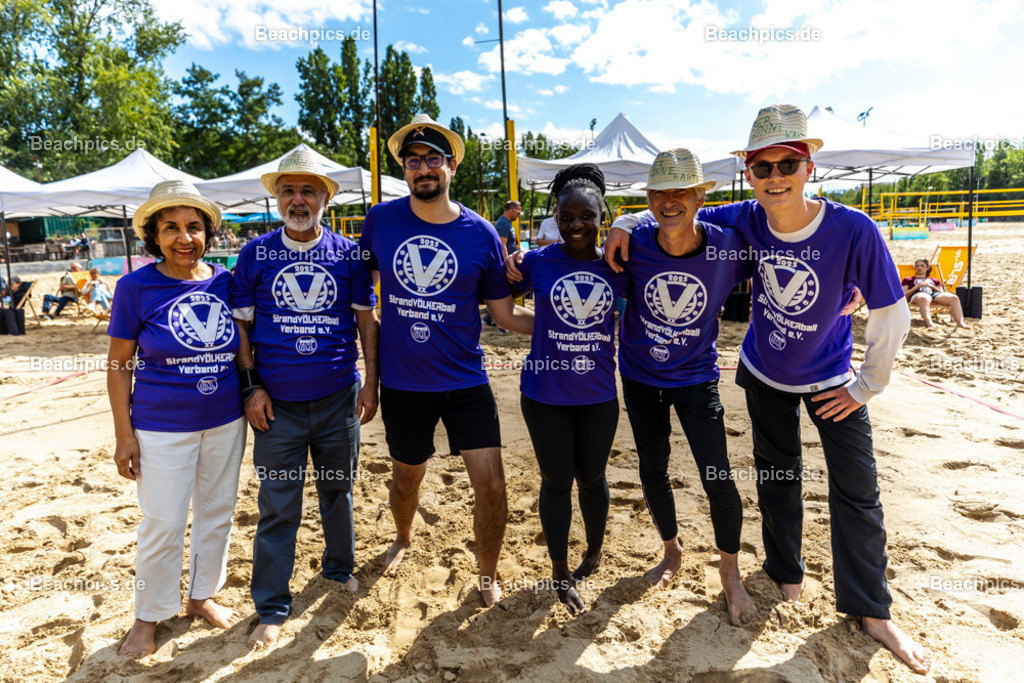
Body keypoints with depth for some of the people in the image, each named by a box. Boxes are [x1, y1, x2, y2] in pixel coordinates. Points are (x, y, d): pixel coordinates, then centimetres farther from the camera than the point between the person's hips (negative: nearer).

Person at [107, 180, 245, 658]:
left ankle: (202, 596, 37)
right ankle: (148, 615, 30)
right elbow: (118, 365, -5)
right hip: (163, 428, -3)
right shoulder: (136, 287, -9)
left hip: (226, 423, 4)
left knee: (217, 513, 15)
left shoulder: (224, 282, -1)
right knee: (162, 524, 6)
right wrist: (124, 434, -8)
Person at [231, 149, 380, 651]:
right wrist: (251, 386, -3)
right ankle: (272, 608, 22)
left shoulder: (349, 254, 0)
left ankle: (339, 567, 41)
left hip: (339, 400, 1)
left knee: (337, 490, 17)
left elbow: (366, 320, 4)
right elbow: (241, 325, 3)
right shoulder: (255, 253, 0)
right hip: (278, 404, -1)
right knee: (278, 508, 5)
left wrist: (371, 382, 0)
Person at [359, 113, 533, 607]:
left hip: (465, 381, -1)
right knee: (406, 476, 20)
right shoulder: (380, 220, -4)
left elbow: (506, 315, -1)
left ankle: (487, 574, 24)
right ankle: (403, 539, 53)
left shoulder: (481, 234, -7)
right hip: (401, 383, 1)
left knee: (491, 484, -4)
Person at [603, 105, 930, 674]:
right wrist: (627, 226, -20)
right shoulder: (747, 221, -20)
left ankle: (871, 611, 20)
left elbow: (892, 317, -17)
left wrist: (866, 388, -10)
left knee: (858, 490, 2)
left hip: (832, 380, -2)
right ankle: (786, 570, 39)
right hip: (765, 376, 2)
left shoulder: (854, 231, -28)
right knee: (778, 477, 16)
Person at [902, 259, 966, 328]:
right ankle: (929, 323, -70)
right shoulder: (908, 280, 31)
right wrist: (917, 287, 3)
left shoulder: (934, 280, 38)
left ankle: (960, 322, -45)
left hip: (934, 294, 4)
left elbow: (942, 293, 21)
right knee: (924, 298, -46)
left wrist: (931, 286, 5)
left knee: (954, 298, -29)